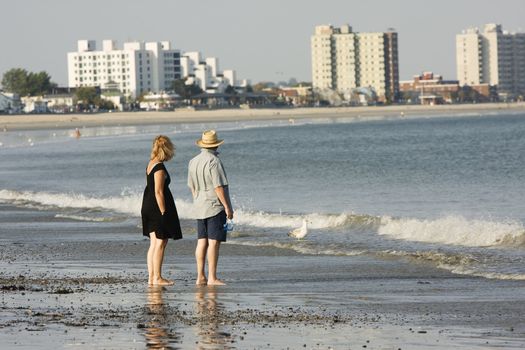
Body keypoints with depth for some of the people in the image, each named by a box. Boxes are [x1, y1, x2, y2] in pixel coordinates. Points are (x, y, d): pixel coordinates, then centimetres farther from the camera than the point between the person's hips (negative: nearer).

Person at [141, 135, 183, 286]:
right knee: (161, 243, -4)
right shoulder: (160, 168, -17)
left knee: (154, 243, 11)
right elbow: (158, 192, -20)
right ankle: (157, 278, -3)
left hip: (148, 207, 10)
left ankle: (151, 277, 12)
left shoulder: (150, 165, 12)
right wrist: (164, 212, -18)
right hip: (158, 207, -10)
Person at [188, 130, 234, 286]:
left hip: (200, 207, 8)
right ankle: (212, 278, -8)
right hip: (215, 206, -8)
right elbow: (218, 186, -18)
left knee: (202, 242, 8)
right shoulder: (214, 161, -15)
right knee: (213, 242, -6)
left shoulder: (193, 162, 9)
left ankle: (200, 277, 8)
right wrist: (227, 207, -13)